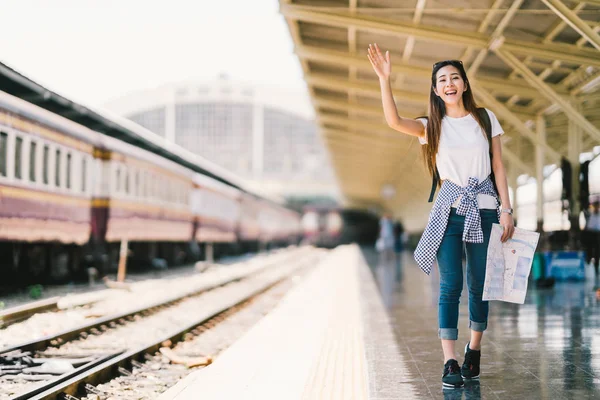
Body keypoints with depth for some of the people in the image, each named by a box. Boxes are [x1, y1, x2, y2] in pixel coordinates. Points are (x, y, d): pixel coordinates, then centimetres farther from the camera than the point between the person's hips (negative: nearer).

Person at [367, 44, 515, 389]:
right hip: (450, 209, -1)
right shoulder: (433, 126, 4)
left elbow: (498, 167, 6)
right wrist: (384, 79, -24)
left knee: (479, 285, 6)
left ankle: (474, 351, 23)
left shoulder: (485, 118, 6)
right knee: (451, 285, -8)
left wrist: (505, 209, 0)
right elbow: (394, 120, -15)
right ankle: (450, 363, -8)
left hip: (484, 208, 1)